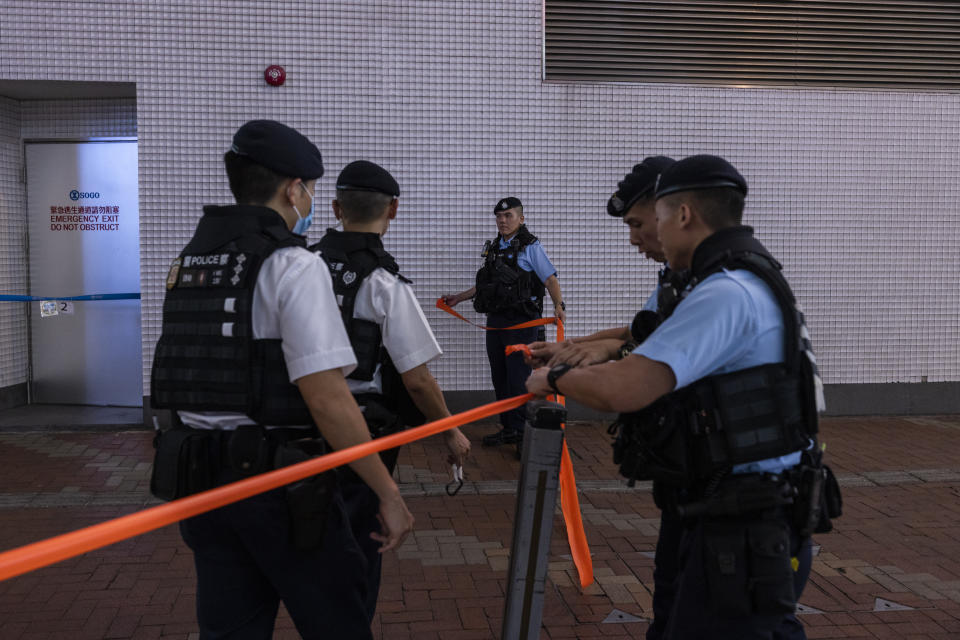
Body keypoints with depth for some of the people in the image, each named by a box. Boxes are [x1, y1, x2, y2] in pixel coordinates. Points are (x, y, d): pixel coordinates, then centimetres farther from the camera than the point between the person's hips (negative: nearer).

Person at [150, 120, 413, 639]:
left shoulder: (186, 263, 10)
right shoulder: (293, 265, -14)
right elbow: (326, 399, -20)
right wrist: (389, 493, -14)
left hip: (197, 478, 7)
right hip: (279, 483, -7)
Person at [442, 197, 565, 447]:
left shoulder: (530, 246, -4)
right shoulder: (493, 247, 15)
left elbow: (550, 279, -10)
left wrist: (559, 305, -26)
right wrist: (458, 298, 25)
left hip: (521, 323, -7)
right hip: (495, 321, 7)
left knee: (518, 379, -7)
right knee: (499, 378, 10)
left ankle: (522, 433, 2)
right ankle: (507, 429, 20)